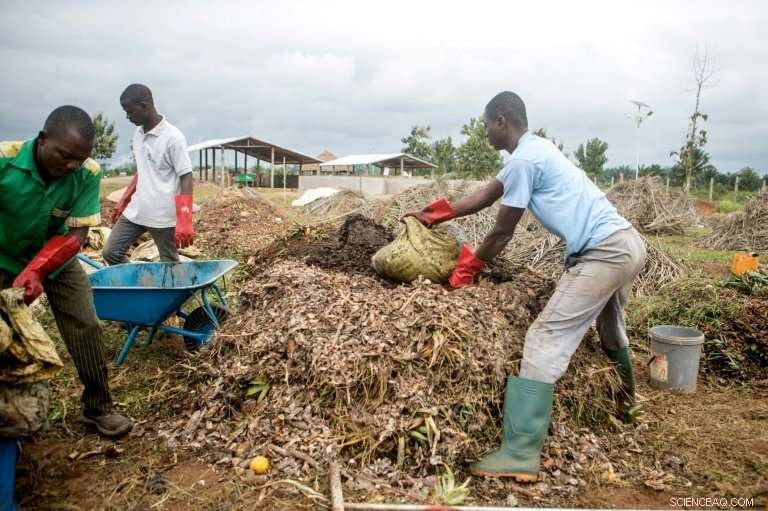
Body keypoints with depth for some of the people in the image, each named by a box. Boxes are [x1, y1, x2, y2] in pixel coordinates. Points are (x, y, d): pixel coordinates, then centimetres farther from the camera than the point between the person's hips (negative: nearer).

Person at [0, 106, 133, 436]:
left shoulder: (88, 174, -24)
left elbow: (77, 233, -22)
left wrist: (36, 270, -34)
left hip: (58, 262, 2)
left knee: (86, 328, -3)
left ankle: (98, 407, 11)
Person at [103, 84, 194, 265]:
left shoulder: (173, 137, -14)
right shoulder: (137, 134, 9)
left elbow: (186, 177, -16)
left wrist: (184, 221, -22)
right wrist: (123, 202, 21)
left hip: (164, 216, -7)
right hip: (136, 211, 8)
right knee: (111, 252, 7)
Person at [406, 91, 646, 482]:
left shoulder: (523, 159, -13)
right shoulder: (535, 150, 17)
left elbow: (502, 232, -8)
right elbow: (487, 194, 25)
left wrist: (469, 265, 8)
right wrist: (438, 215, 29)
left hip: (604, 253, -11)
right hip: (627, 243, 11)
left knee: (545, 340, -13)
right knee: (610, 329, 31)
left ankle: (521, 453, -13)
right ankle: (624, 401, 55)